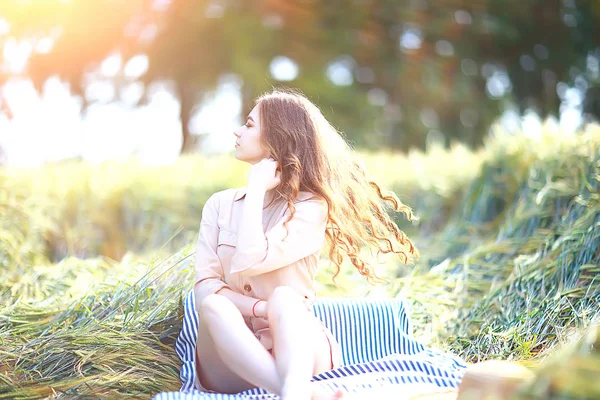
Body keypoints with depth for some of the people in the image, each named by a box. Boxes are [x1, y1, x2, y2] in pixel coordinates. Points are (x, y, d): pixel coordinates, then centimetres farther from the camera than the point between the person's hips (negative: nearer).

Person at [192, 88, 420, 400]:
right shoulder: (220, 205, 8)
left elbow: (248, 263, -22)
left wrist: (256, 186, -11)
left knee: (284, 297, -34)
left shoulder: (310, 207, -6)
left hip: (293, 349, -3)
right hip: (231, 359, 3)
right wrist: (262, 310, -22)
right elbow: (205, 286, -3)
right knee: (214, 305, -30)